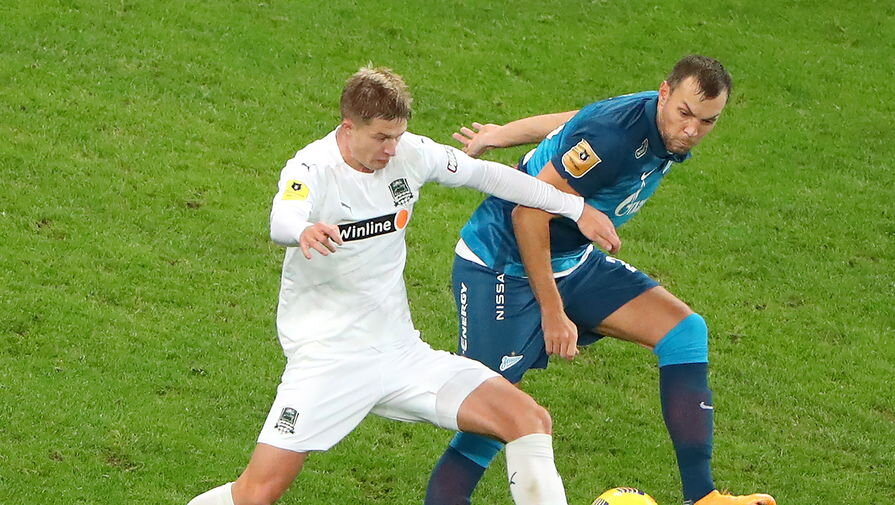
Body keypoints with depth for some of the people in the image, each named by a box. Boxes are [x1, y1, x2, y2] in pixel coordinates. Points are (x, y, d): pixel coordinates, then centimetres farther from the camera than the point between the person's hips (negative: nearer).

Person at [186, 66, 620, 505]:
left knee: (529, 420, -10)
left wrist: (576, 208, 16)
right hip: (327, 360, -5)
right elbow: (283, 219, -39)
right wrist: (303, 230, -65)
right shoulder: (312, 168, -17)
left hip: (400, 350, 5)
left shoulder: (409, 153, -1)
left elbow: (484, 173, 14)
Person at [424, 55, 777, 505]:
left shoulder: (671, 134, -3)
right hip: (502, 267, -9)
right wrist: (553, 313, -26)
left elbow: (572, 122, 13)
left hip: (571, 262, 9)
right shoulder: (616, 135, -31)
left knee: (684, 330, -2)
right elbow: (529, 213, -28)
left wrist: (497, 136, 25)